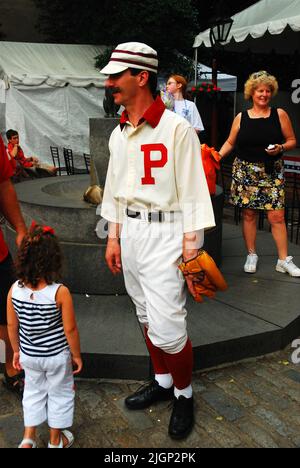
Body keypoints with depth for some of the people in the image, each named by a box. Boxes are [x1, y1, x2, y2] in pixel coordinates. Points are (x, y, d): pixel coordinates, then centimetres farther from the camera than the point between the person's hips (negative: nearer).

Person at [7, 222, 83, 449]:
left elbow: (12, 325, -4)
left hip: (28, 355, 3)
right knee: (60, 393, 20)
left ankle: (29, 437, 33)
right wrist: (77, 354, -2)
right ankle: (56, 440, 38)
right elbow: (70, 329, -19)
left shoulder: (14, 290, -17)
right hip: (57, 355, -3)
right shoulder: (60, 292, -27)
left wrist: (16, 350, 13)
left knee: (33, 391, 27)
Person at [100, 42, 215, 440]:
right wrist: (113, 237, 15)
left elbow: (192, 194, -14)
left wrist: (191, 251, -15)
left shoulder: (177, 129, -13)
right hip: (130, 232, 7)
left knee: (167, 327, -7)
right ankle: (162, 381, 36)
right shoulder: (118, 134, 10)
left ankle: (184, 394, 19)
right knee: (147, 317, 17)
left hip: (165, 234, -7)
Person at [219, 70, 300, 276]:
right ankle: (251, 255, 20)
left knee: (277, 216, -4)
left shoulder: (280, 114, 3)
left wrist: (280, 148, -13)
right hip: (245, 171, 1)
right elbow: (230, 143, 12)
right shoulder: (241, 118, 6)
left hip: (272, 172, -1)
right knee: (249, 214, 6)